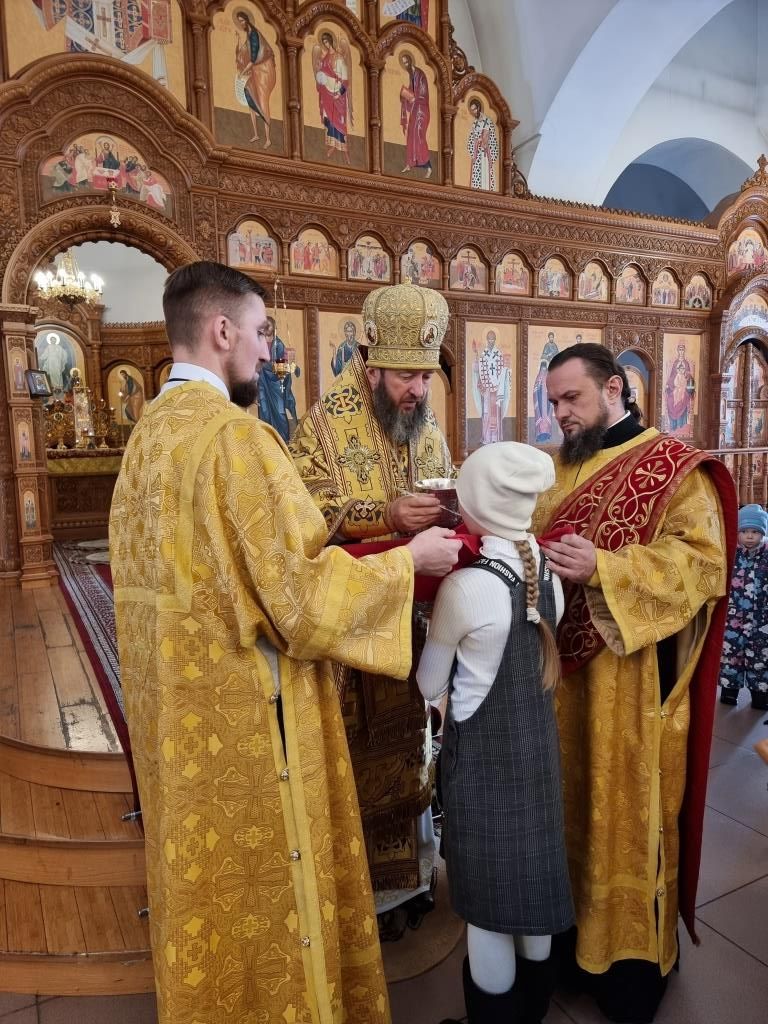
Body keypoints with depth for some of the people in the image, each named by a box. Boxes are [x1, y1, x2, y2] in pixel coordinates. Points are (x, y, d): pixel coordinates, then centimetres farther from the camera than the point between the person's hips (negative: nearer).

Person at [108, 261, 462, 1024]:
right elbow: (300, 594, -23)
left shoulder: (148, 432, 6)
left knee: (205, 867, 25)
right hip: (244, 707, -9)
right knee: (259, 877, 12)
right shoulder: (235, 435, -21)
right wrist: (406, 559, -9)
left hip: (175, 703, 9)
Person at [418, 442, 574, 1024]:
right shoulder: (550, 573, -4)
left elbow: (430, 686, -9)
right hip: (539, 745, 7)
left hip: (482, 754, -7)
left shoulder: (464, 585, -23)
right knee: (532, 873, 22)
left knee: (489, 893, 11)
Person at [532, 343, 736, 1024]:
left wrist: (603, 569, -27)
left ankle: (635, 953, 29)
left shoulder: (675, 468, -7)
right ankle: (574, 929, 37)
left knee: (628, 812, 8)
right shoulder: (560, 469, 11)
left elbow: (703, 561, -16)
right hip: (562, 669, 6)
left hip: (632, 681, -5)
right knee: (571, 801, 17)